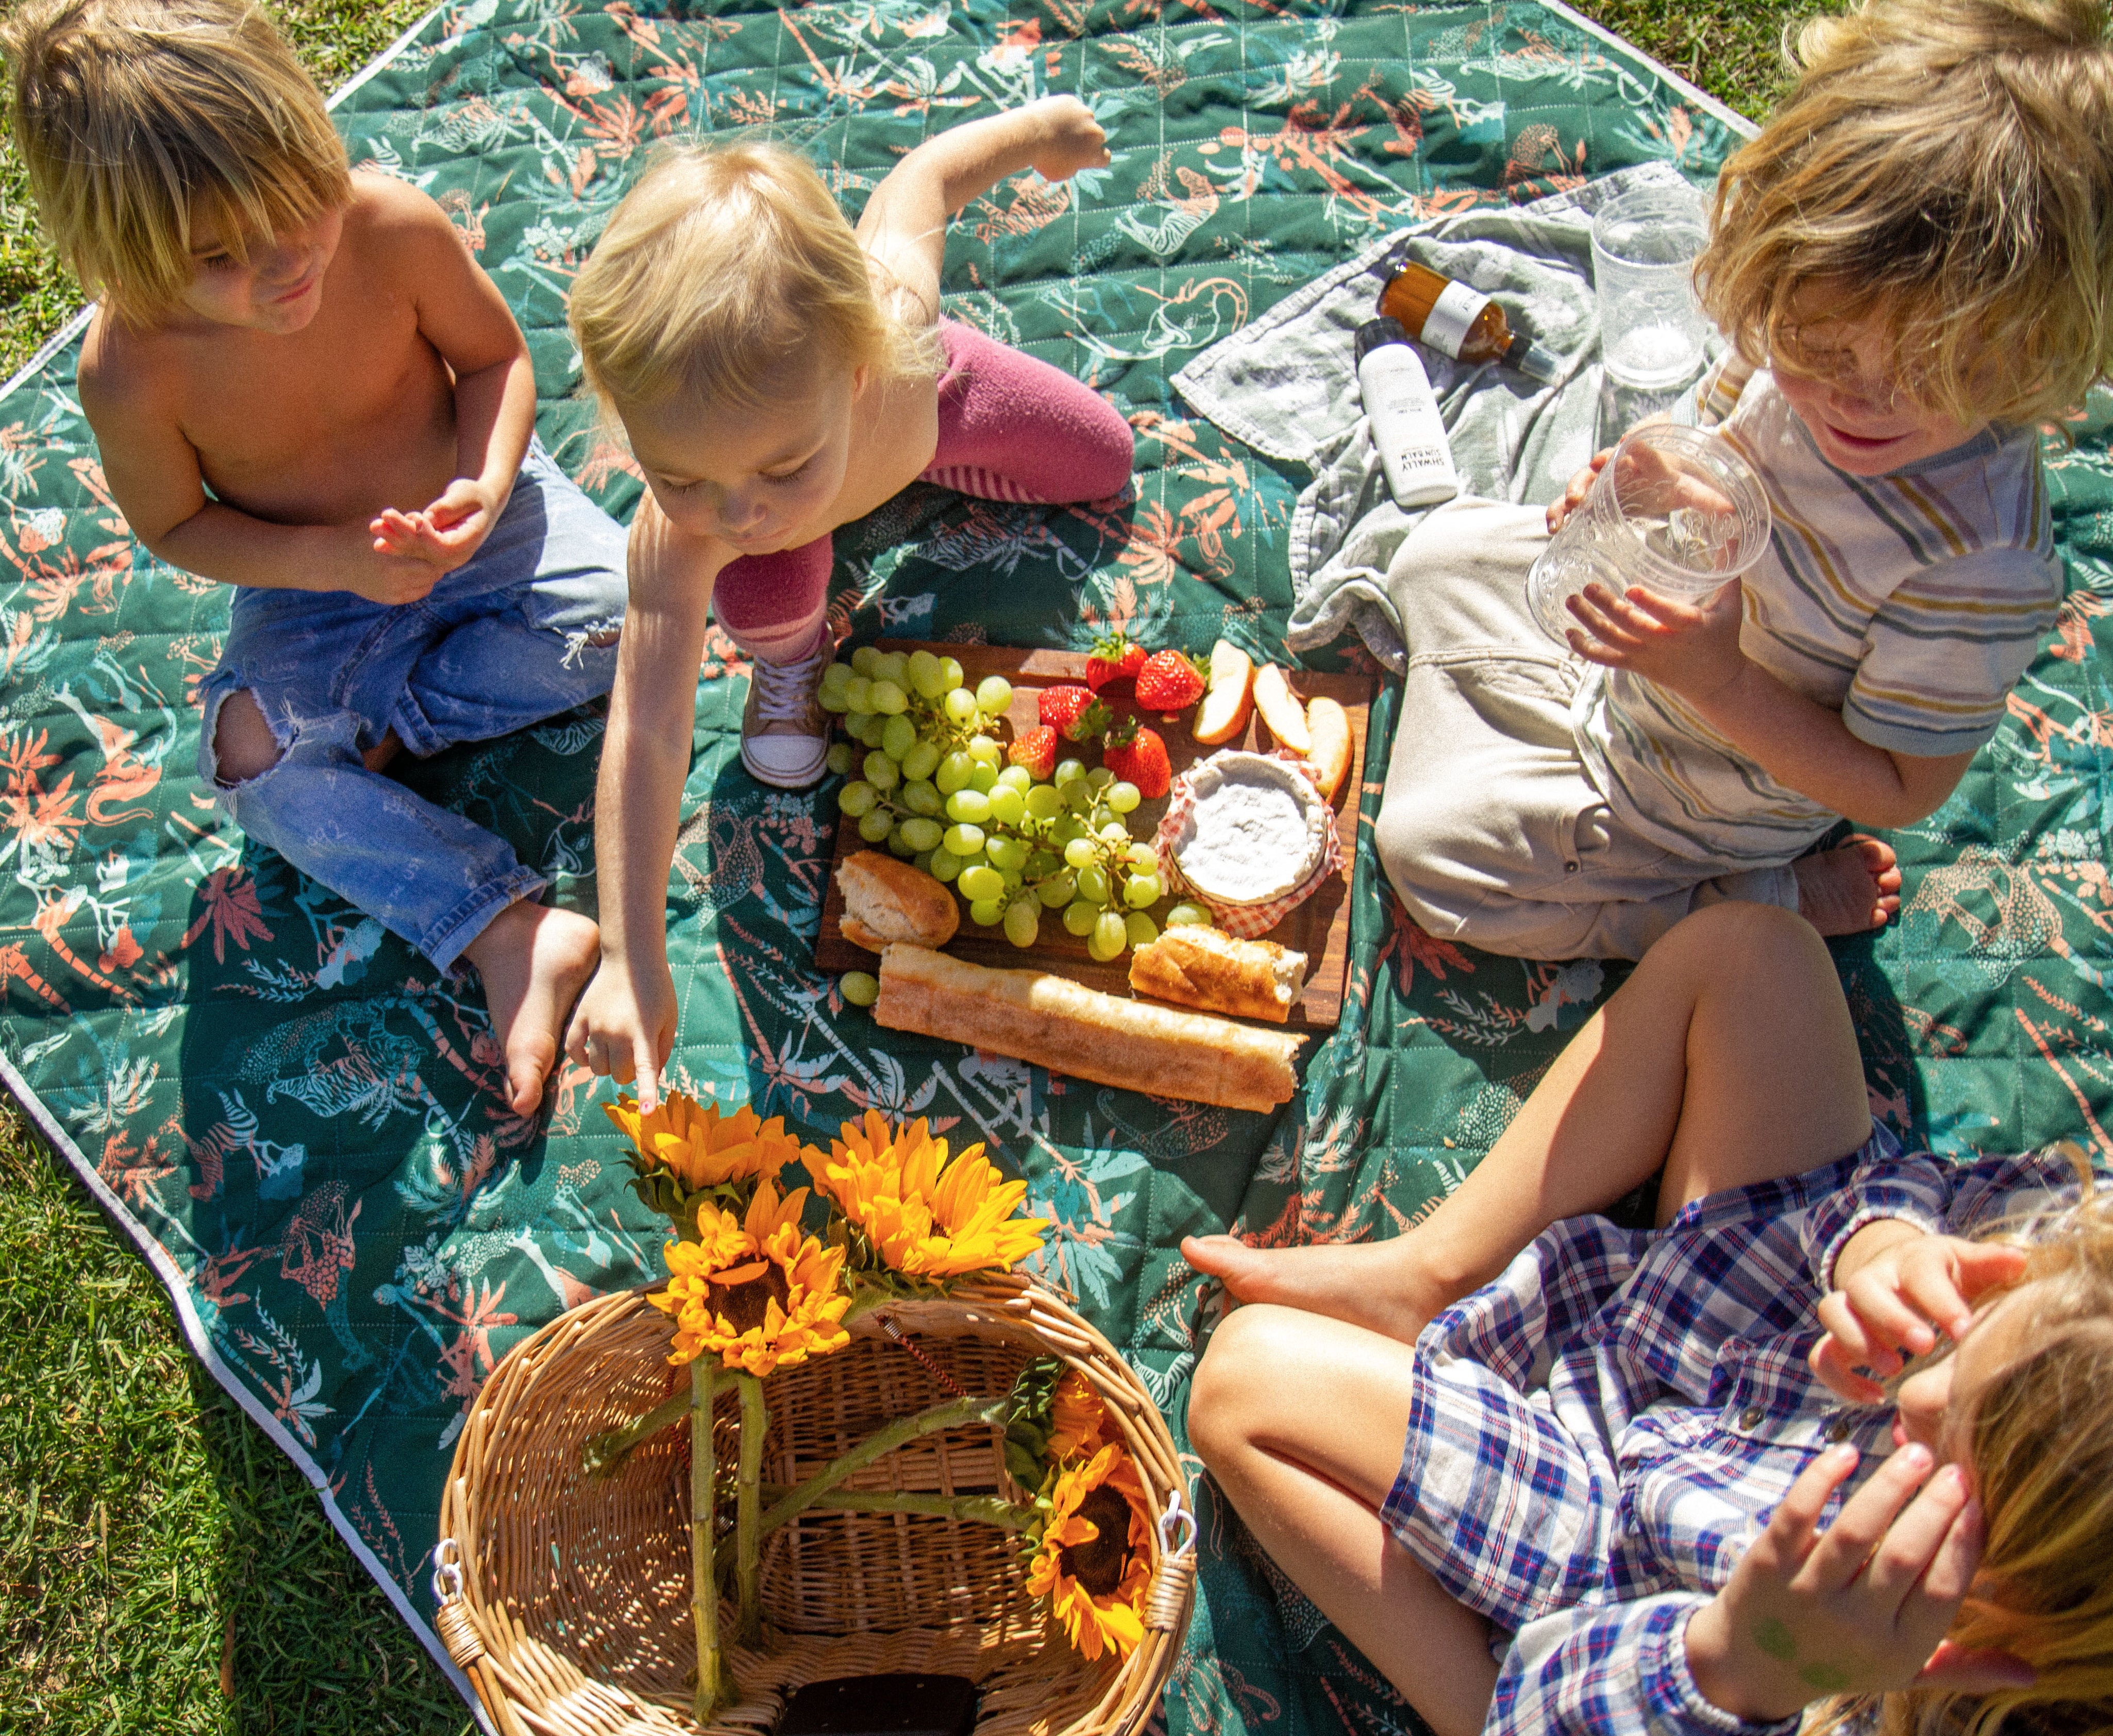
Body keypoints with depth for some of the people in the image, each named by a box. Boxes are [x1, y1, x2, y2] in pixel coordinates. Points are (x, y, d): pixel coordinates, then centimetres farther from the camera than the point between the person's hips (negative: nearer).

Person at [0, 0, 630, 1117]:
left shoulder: (394, 229, -28)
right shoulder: (131, 372, -28)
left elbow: (496, 355, -9)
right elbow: (174, 526, -10)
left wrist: (486, 490, -27)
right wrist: (335, 560, -25)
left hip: (470, 511, 1)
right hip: (311, 587, -1)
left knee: (618, 612, -23)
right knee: (254, 762, -22)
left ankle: (385, 713, -9)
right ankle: (512, 935, -27)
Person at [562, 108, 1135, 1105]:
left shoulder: (887, 302, -50)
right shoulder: (680, 534, -49)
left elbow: (923, 175, -29)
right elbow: (646, 734, -48)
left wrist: (1038, 128, -8)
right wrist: (632, 965, -52)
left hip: (922, 393, 2)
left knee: (1103, 460, 16)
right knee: (760, 597, -31)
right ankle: (792, 657, 7)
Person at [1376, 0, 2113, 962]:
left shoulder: (1983, 565, -40)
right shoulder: (1800, 346, -24)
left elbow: (1901, 790, -27)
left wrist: (1717, 678, -38)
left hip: (1703, 799, -7)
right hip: (1639, 665, 7)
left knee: (1426, 848, -4)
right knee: (1443, 548, 18)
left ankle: (1766, 901, 5)